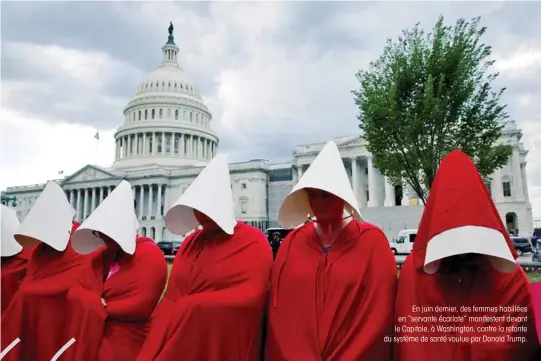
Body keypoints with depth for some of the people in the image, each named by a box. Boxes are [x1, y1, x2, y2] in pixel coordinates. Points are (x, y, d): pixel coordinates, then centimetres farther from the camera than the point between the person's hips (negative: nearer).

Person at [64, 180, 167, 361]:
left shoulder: (151, 257, -14)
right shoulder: (98, 256, 8)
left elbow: (139, 306, -21)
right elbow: (74, 294, 4)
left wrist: (95, 308, -10)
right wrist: (99, 304, -16)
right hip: (89, 340, 6)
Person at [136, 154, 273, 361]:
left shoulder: (253, 244, -10)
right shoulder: (190, 243, 8)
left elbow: (247, 299, -20)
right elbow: (170, 299, 5)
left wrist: (187, 307, -13)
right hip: (178, 343, 5)